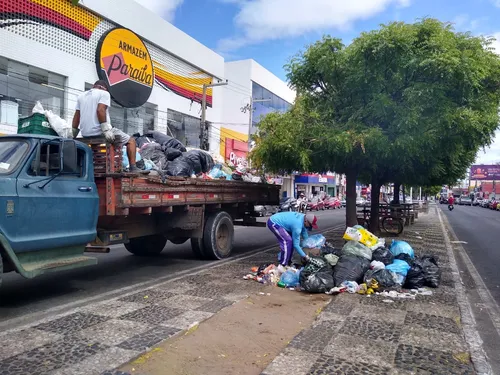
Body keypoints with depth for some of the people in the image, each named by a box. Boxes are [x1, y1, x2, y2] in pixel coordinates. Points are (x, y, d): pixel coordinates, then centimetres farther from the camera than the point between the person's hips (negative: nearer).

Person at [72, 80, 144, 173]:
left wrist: (73, 135, 19)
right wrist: (106, 129, -21)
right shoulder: (104, 93, 0)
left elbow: (76, 117, 16)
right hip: (99, 131, -8)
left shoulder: (81, 96, 21)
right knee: (131, 141, 4)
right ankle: (133, 168, -10)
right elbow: (100, 110, -18)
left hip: (85, 134, 8)